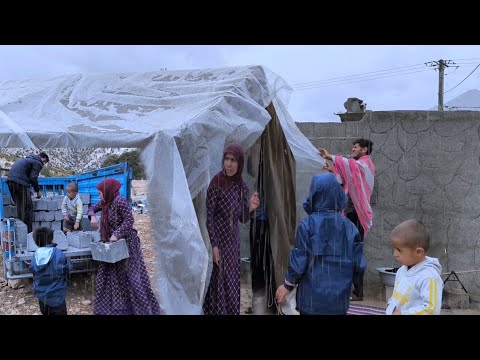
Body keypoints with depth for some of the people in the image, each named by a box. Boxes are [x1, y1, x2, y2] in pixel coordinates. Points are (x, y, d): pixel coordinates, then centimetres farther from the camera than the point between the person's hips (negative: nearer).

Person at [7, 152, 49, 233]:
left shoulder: (27, 159, 29)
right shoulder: (37, 163, 1)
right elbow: (33, 178, -9)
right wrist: (38, 191, 3)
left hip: (10, 180, 9)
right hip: (20, 183, -9)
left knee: (19, 207, 15)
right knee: (28, 208, -3)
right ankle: (28, 231, -2)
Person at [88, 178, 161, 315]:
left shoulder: (119, 201, -18)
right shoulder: (105, 202, 7)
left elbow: (129, 220, -23)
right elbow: (92, 208, 22)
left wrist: (116, 234, -29)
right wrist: (93, 216, 0)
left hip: (126, 243, -9)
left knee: (131, 277, -7)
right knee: (106, 275, 12)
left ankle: (143, 308, 1)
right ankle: (112, 305, 24)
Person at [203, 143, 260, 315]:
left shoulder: (242, 186, 2)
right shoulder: (216, 182, -14)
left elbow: (243, 219, 9)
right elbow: (209, 216, -14)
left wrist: (250, 208, -12)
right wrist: (214, 245, -16)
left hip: (234, 239, 6)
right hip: (219, 237, -5)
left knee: (233, 280, 12)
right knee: (221, 280, 1)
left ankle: (232, 311, 26)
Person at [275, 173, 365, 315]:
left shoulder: (307, 225, -11)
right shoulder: (348, 226, -4)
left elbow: (299, 260, -9)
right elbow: (359, 264, -1)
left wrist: (288, 285, 6)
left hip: (312, 299, -2)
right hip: (340, 299, 2)